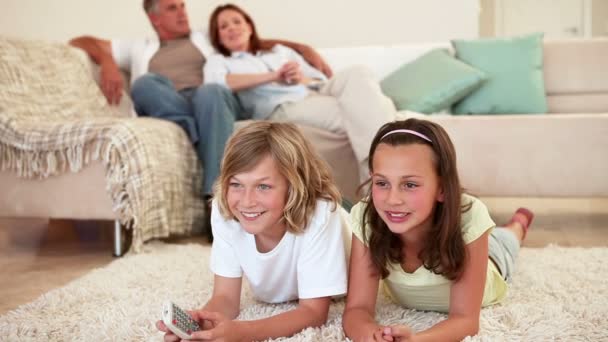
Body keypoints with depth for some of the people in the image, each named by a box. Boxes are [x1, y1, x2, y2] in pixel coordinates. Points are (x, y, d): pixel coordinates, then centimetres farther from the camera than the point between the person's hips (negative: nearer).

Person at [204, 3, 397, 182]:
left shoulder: (281, 51, 36)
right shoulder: (219, 61, 26)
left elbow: (323, 81, 24)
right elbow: (215, 82, -3)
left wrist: (303, 80, -1)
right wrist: (272, 77, -7)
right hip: (282, 107, -4)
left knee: (357, 75, -30)